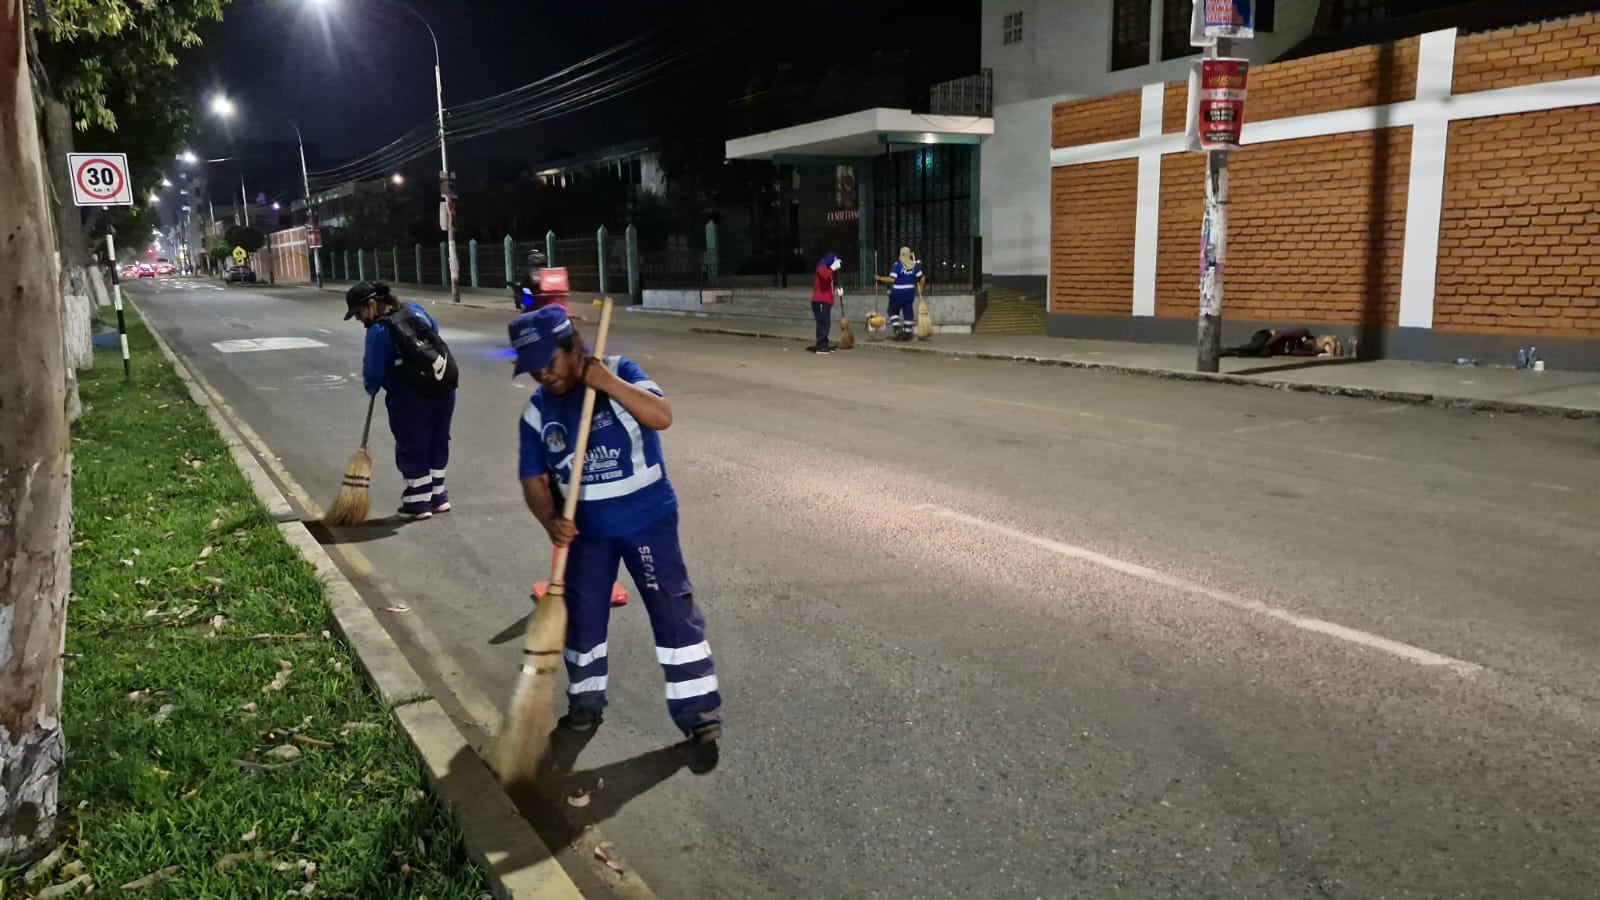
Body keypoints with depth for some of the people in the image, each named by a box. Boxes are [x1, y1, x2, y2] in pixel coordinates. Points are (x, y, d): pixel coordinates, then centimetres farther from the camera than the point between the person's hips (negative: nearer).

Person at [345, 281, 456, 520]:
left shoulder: (379, 331, -15)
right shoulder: (414, 310, 6)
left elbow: (373, 373, -10)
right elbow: (435, 330, 26)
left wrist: (371, 387, 12)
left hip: (410, 398, -7)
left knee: (411, 449, 7)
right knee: (438, 443, 18)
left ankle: (418, 502, 15)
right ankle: (438, 495, 29)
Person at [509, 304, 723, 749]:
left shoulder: (618, 373, -12)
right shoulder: (537, 411, -2)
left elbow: (662, 416, -27)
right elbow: (534, 478, 0)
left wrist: (608, 384, -33)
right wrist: (550, 520, -18)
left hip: (647, 517, -4)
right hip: (586, 529, 4)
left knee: (673, 610, -2)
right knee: (582, 615, 13)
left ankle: (698, 710, 6)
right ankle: (586, 702, 34)